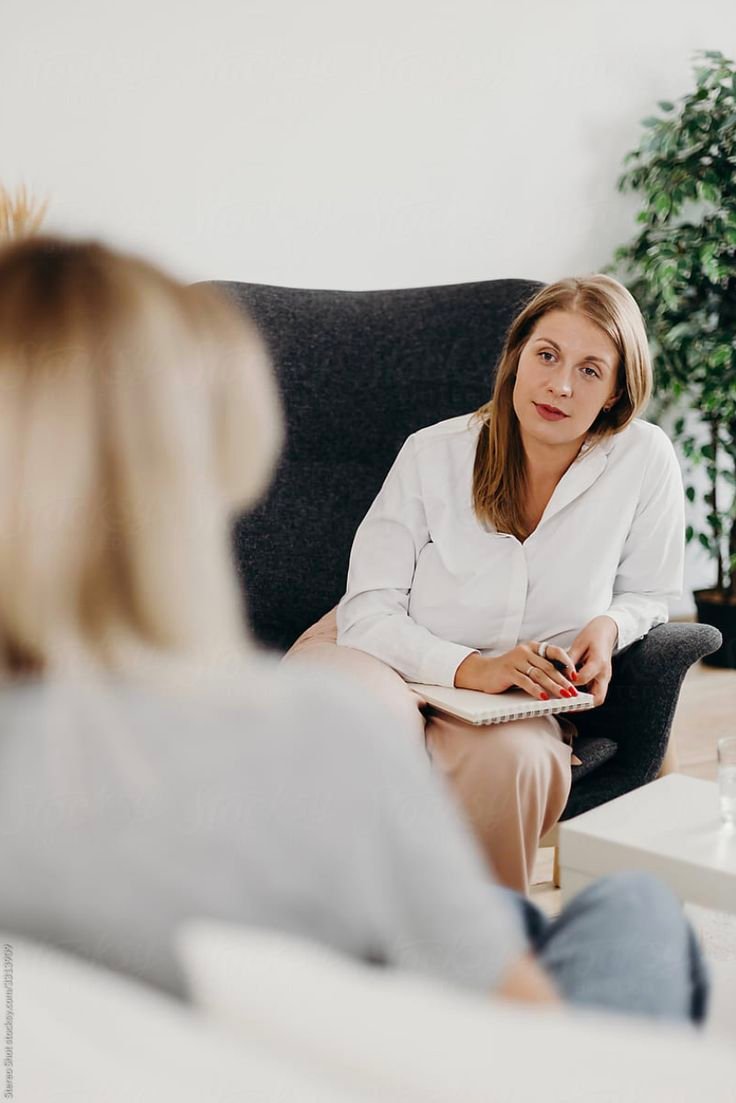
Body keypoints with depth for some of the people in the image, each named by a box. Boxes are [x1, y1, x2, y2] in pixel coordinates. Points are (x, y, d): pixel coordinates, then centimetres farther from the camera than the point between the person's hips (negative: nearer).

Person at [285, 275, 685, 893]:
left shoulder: (646, 460, -7)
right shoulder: (434, 455, -10)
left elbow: (648, 592, 10)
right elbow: (369, 613, -10)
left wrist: (609, 626, -14)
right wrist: (470, 668, -26)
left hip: (515, 703, 1)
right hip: (382, 659, -1)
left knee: (511, 759, -35)